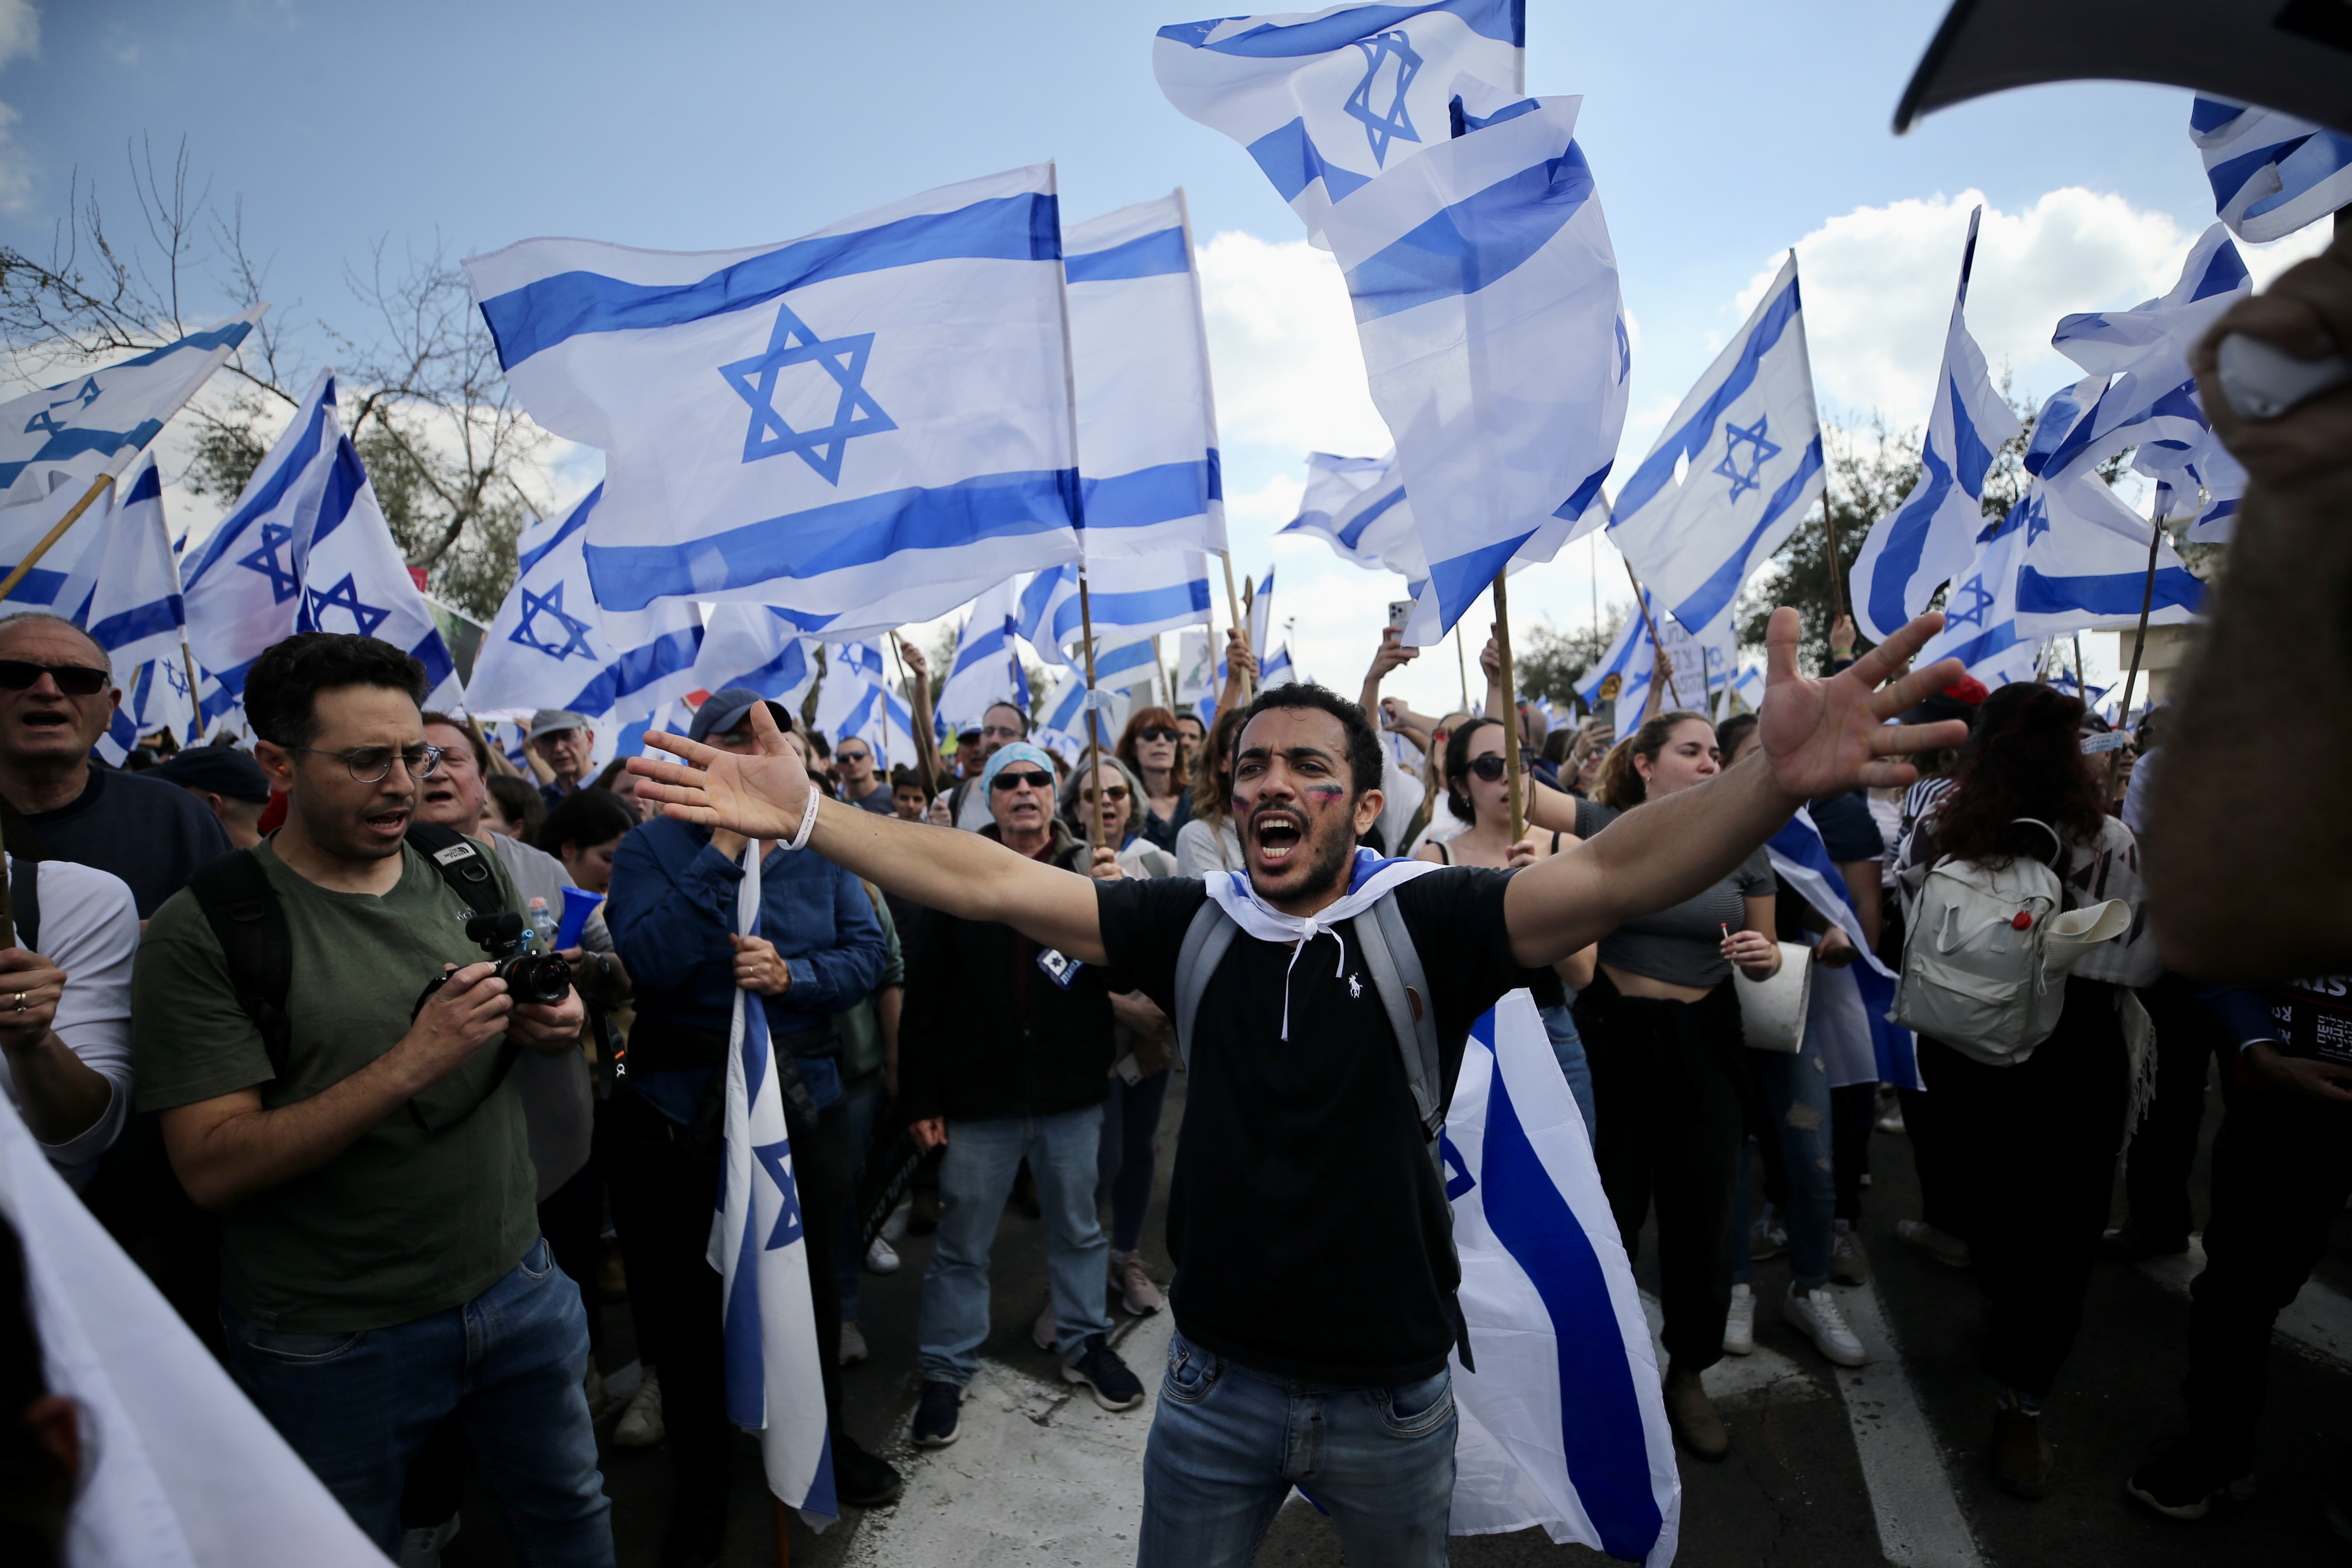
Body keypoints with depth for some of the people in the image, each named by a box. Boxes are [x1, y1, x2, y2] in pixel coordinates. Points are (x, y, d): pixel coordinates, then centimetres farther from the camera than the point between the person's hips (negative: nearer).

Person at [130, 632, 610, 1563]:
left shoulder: (473, 879, -1)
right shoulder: (203, 932, -13)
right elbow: (212, 1168, -18)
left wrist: (558, 1028, -11)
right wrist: (412, 1065, -29)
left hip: (514, 1282, 4)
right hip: (331, 1338, -3)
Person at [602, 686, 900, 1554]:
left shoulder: (819, 847, 1)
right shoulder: (652, 848, -7)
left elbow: (868, 952, -4)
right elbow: (650, 961, -23)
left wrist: (793, 974, -21)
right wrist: (724, 849, -24)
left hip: (805, 1101, 2)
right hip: (681, 1114, -2)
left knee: (811, 1285, 19)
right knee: (689, 1303, 14)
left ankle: (823, 1436, 45)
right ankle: (701, 1476, 38)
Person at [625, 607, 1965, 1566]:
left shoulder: (1427, 918, -16)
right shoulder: (1192, 923, -8)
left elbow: (1611, 876, -31)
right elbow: (986, 882, -10)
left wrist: (1774, 780, -49)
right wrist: (805, 815, -16)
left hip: (1392, 1393, -1)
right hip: (1217, 1380, 2)